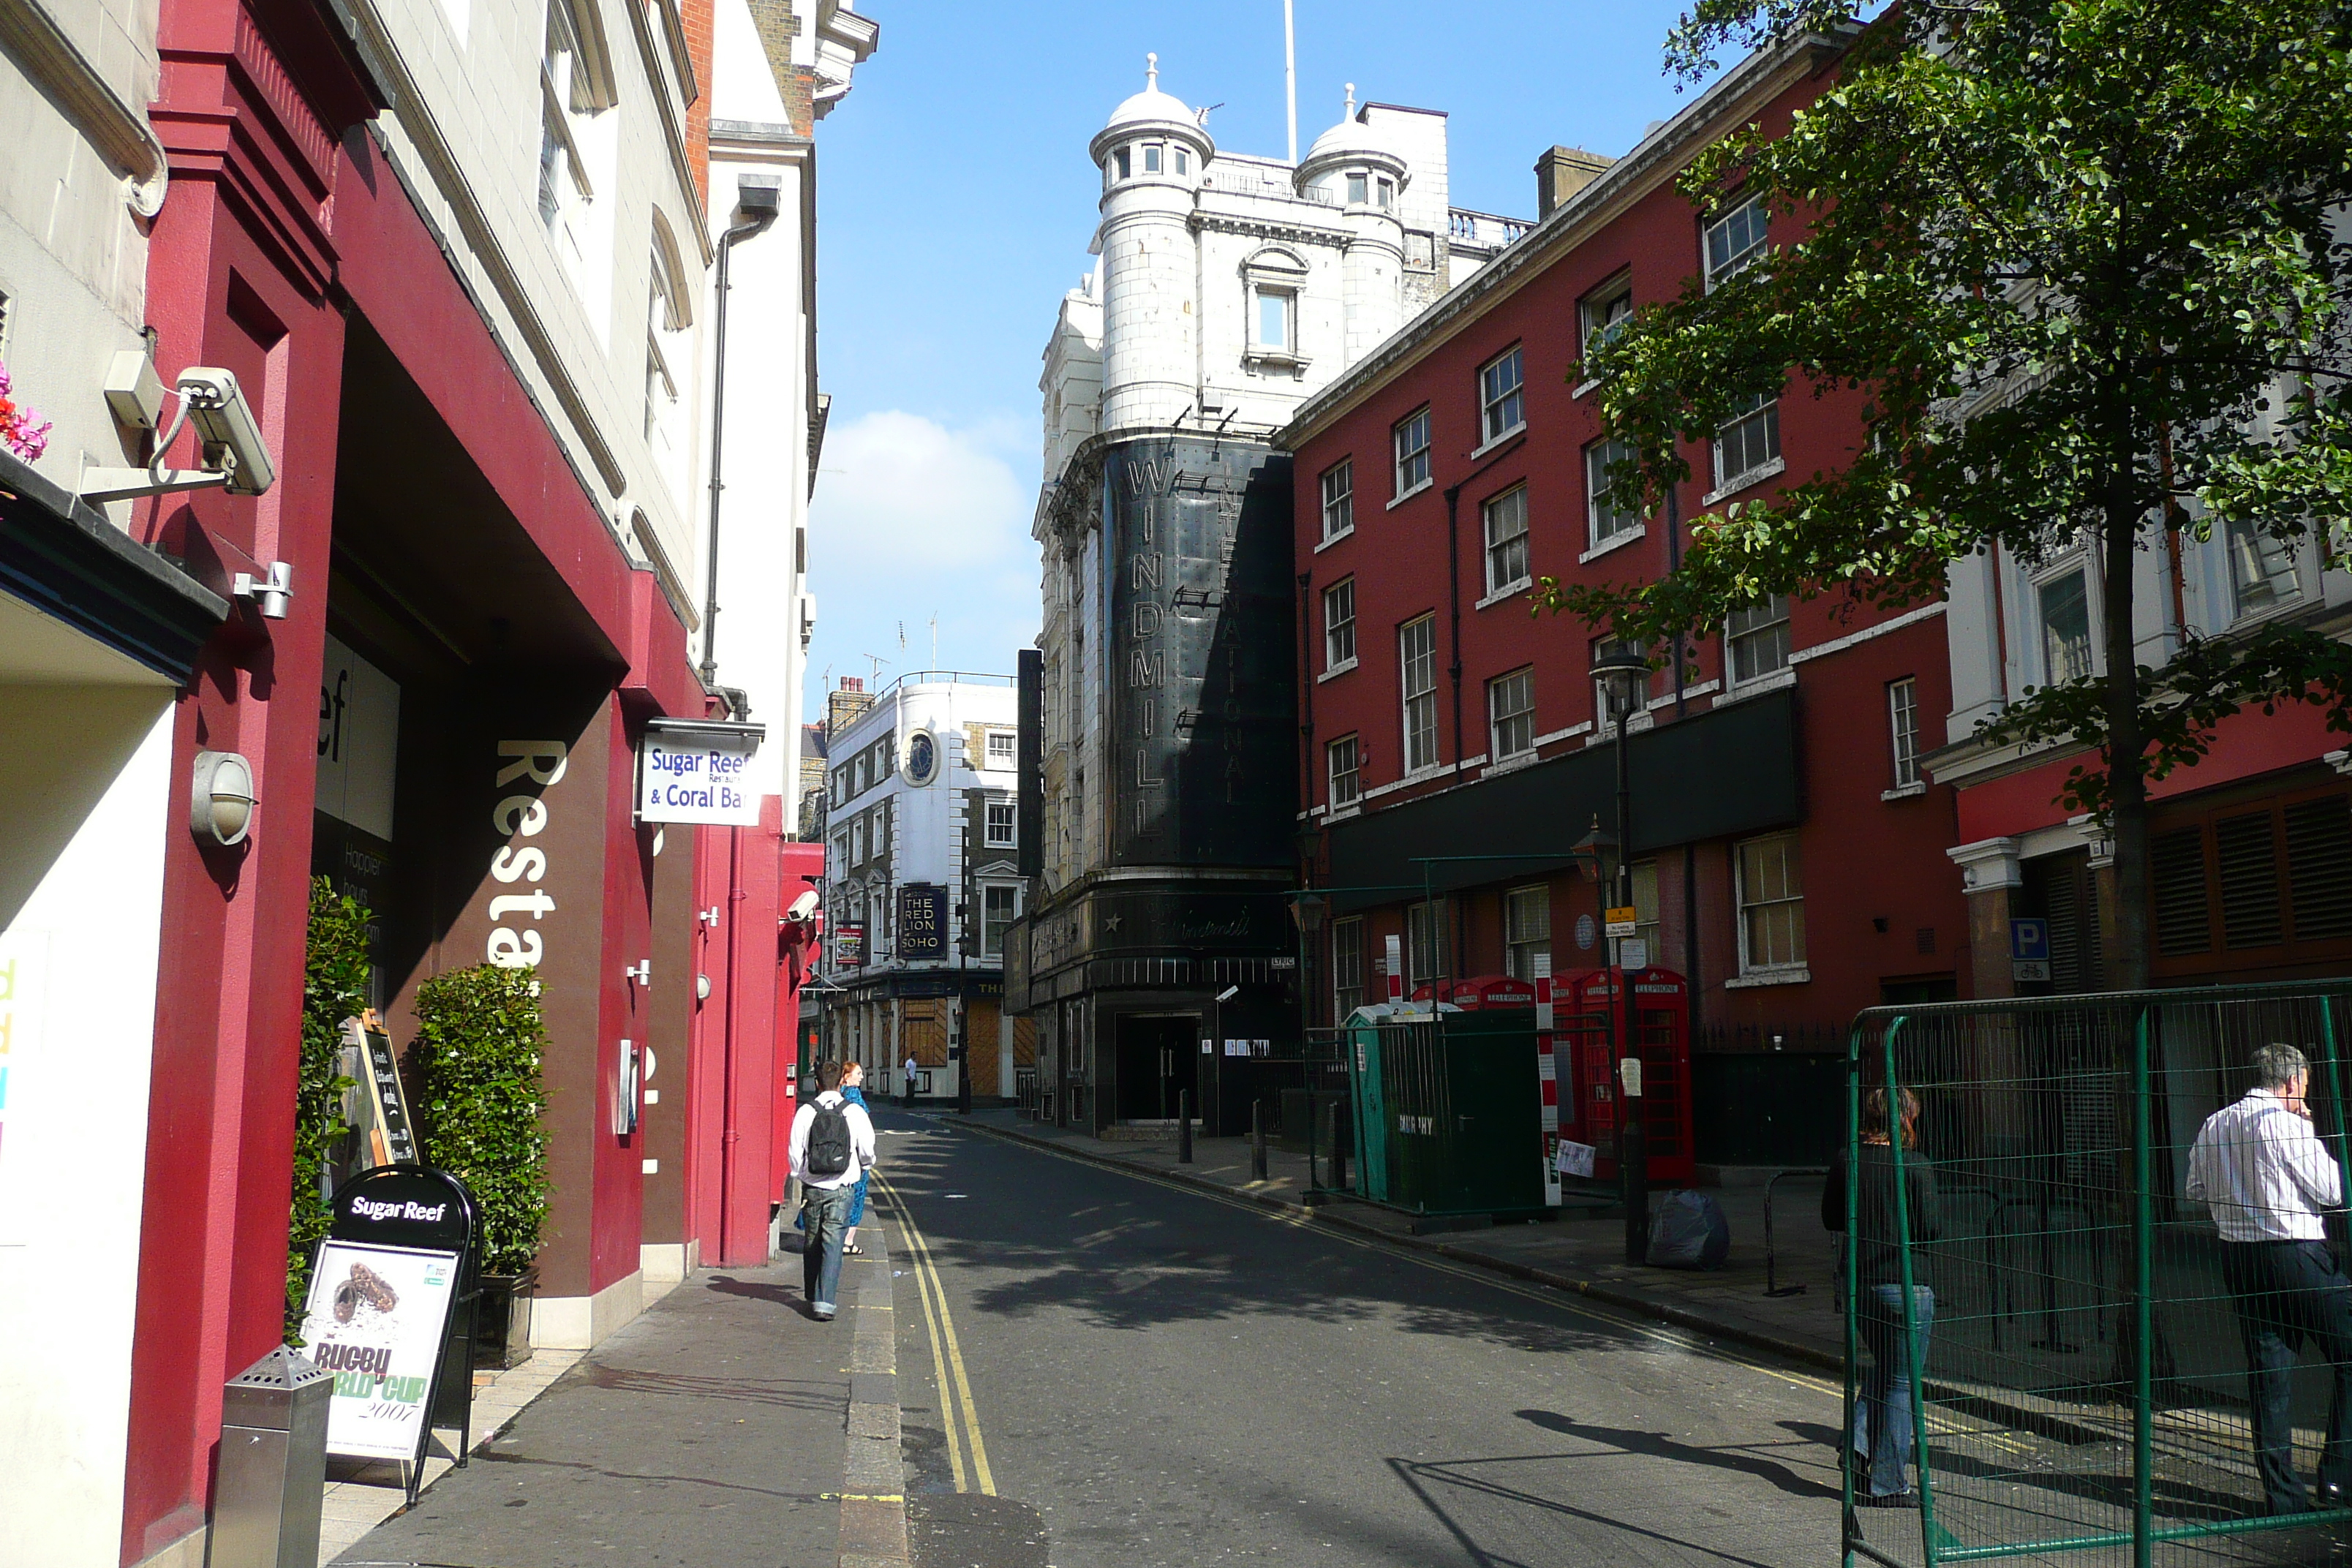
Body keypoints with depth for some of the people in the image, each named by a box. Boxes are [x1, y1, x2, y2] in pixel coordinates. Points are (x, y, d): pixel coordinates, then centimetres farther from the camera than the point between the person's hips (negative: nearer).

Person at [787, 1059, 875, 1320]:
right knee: (833, 1243, -1)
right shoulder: (855, 1112, -4)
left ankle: (811, 1296, 29)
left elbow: (796, 1152, -2)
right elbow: (867, 1151, -1)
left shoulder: (805, 1112, -3)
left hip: (812, 1188, 2)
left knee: (812, 1242, 16)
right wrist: (864, 1168, 21)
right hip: (842, 1188, -1)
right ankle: (824, 1301, -10)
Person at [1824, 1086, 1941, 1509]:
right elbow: (1931, 1227, -13)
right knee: (1902, 1380, 4)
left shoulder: (1845, 1161, 2)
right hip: (1905, 1282, -5)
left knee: (1882, 1365, 25)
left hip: (1858, 1280, 5)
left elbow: (1830, 1217, 9)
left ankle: (1859, 1445, 11)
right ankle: (1888, 1485, 8)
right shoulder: (1915, 1165, -12)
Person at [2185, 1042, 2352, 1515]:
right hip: (2295, 1254, -6)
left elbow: (2194, 1189, 17)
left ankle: (2283, 1497, 12)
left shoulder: (2213, 1125, 7)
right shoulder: (2285, 1124, -13)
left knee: (2267, 1375, 9)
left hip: (2237, 1256, 6)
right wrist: (2310, 1135, 3)